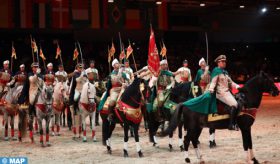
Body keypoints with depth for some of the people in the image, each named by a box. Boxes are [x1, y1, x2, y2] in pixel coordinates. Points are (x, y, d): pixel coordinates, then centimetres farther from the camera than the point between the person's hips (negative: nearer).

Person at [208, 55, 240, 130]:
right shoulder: (216, 70, -4)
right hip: (221, 93, -9)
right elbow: (213, 82, -11)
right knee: (234, 104, -23)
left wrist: (237, 86, 9)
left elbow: (230, 82, 23)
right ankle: (232, 124, -22)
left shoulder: (225, 72, 21)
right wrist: (211, 90, -27)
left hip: (227, 92, 9)